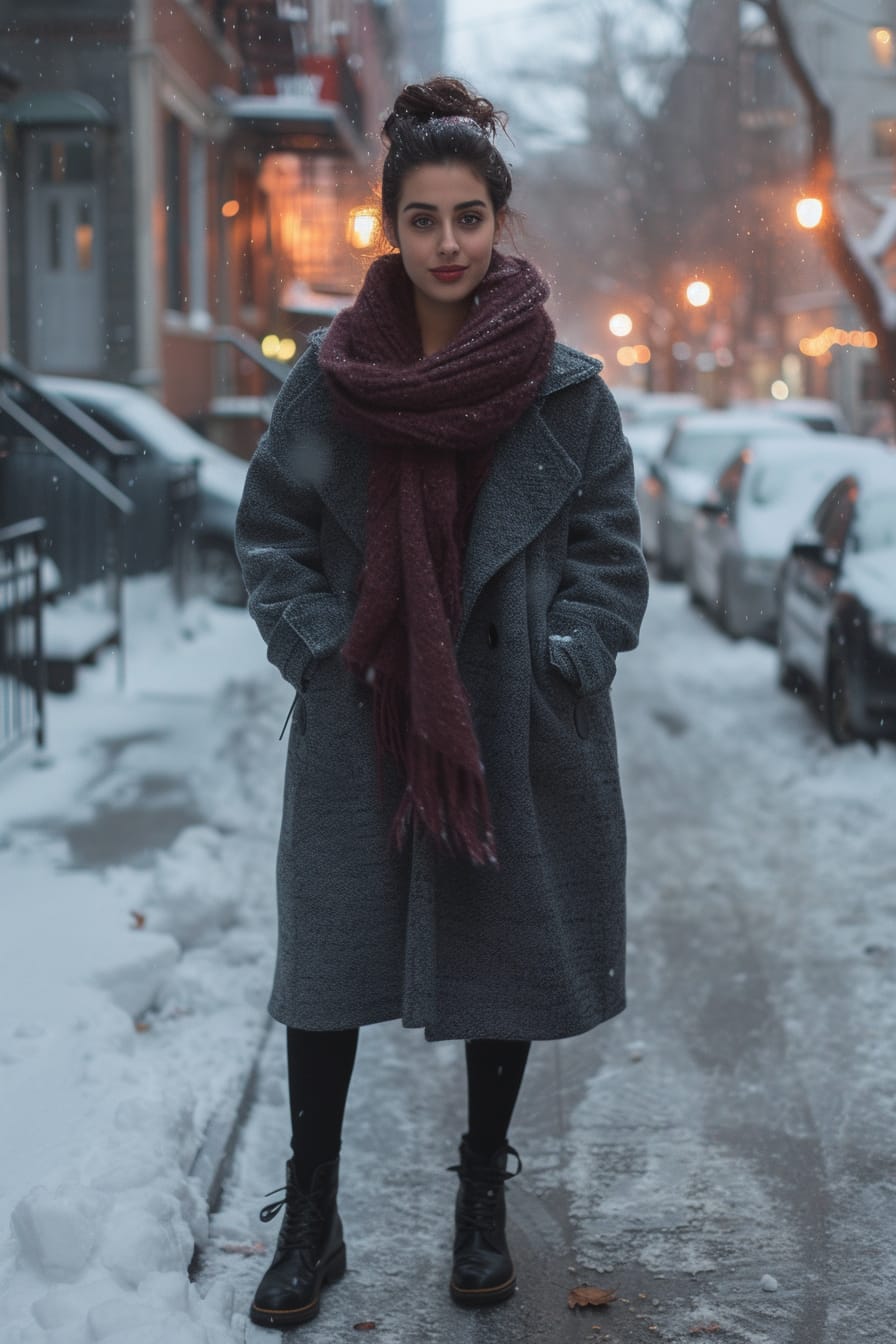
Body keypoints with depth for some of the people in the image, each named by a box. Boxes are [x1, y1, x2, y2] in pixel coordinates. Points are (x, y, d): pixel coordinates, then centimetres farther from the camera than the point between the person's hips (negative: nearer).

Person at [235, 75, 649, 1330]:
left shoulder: (568, 389, -3)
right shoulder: (331, 375, -2)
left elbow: (611, 557, 2)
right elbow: (270, 533, 4)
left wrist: (553, 663, -10)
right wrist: (321, 653, -7)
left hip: (516, 729, 0)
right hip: (359, 722, 0)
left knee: (504, 959, 11)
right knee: (330, 960, 5)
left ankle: (483, 1201, 32)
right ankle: (310, 1220, 20)